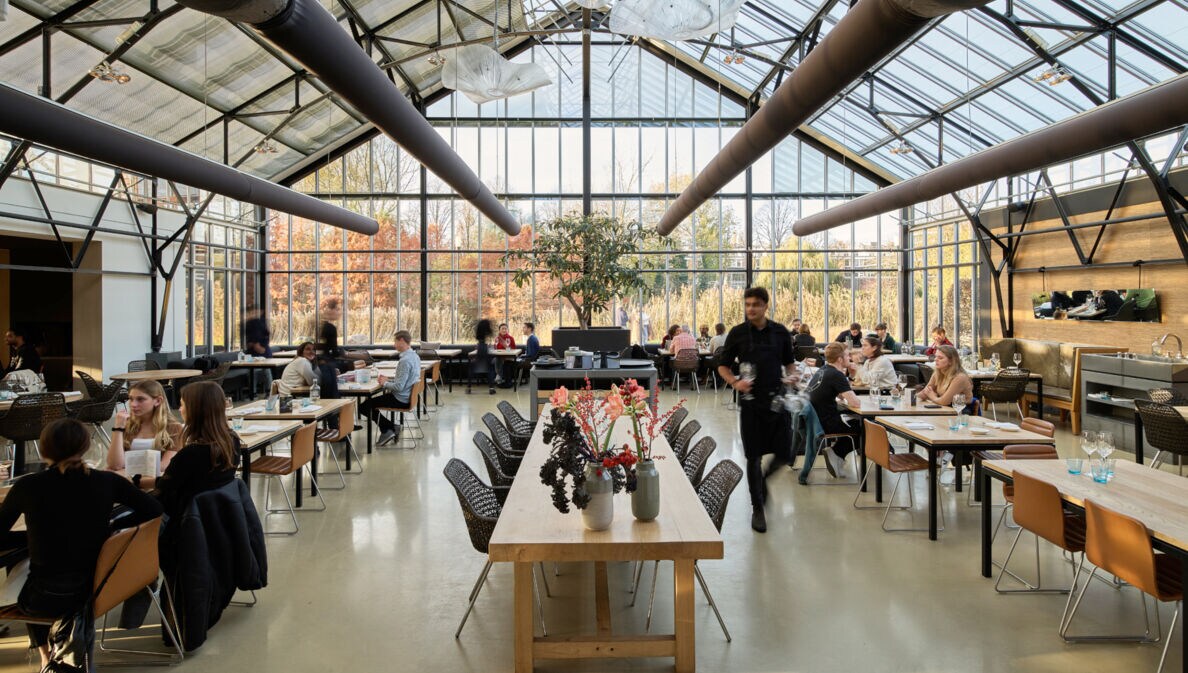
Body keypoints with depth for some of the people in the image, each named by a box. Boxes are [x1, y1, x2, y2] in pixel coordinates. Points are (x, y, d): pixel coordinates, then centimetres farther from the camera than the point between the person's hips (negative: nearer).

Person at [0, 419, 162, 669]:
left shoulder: (27, 486, -11)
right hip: (94, 590, 2)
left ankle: (45, 653, 44)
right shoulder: (106, 481, -8)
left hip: (47, 600, -1)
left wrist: (35, 535, 11)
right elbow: (154, 510, -2)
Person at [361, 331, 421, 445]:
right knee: (372, 400, 23)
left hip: (400, 399, -10)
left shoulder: (405, 361, -25)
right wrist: (388, 379, 10)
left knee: (364, 406, -2)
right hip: (407, 396, 10)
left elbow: (399, 387, -27)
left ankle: (388, 430, 3)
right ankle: (392, 427, 13)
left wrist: (385, 383, -10)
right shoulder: (415, 356, 5)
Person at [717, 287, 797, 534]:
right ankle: (757, 508, 16)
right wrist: (735, 382, -13)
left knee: (784, 454, 3)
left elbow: (789, 362, 16)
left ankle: (763, 478, 37)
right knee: (754, 457, 2)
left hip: (777, 399, 2)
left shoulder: (780, 332, 5)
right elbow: (723, 366, 6)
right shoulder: (737, 333, 1)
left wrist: (791, 375, -6)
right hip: (751, 402, -2)